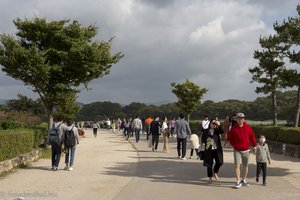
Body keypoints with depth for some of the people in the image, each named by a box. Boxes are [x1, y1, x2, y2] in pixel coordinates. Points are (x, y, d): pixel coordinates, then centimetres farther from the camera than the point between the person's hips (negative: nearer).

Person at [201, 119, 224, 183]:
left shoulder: (217, 130, 4)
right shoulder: (205, 131, 2)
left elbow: (222, 131, -13)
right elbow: (202, 138, 6)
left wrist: (219, 125, -23)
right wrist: (203, 143, -13)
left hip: (217, 149, 2)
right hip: (209, 150, -1)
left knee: (219, 162, 2)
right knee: (209, 164, 5)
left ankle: (215, 173, 31)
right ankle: (210, 178, 19)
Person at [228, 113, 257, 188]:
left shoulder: (248, 127, -3)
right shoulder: (233, 128, -5)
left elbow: (252, 136, 6)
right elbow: (229, 137, 8)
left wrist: (254, 145, 5)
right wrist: (233, 144, 0)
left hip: (246, 150, 2)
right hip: (237, 150, -2)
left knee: (245, 166, 11)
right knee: (237, 165, -11)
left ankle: (243, 180, 27)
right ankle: (238, 182, -6)